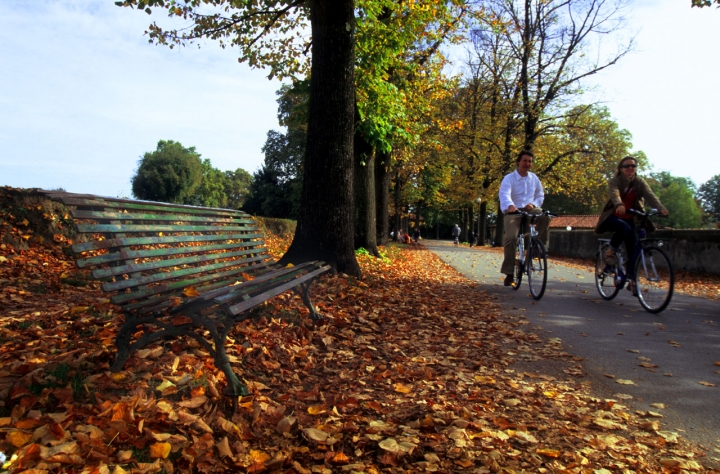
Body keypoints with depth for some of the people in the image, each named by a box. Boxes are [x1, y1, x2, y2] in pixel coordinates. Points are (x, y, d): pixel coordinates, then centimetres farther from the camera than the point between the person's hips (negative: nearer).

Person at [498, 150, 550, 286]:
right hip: (513, 212, -3)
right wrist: (510, 206, -48)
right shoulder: (509, 178, -7)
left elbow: (540, 194, 14)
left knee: (544, 217, -29)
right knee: (511, 237, -22)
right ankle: (509, 273, -13)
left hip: (529, 210, 3)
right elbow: (504, 194, -26)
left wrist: (533, 204, -9)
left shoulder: (534, 178, 8)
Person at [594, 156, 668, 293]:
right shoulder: (615, 181, -12)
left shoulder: (640, 182, -2)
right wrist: (619, 205, -57)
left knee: (634, 248, -6)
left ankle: (631, 280, 5)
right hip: (613, 216, -4)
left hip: (629, 218, 4)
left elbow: (650, 195, -19)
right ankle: (610, 252, -15)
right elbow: (614, 194, -34)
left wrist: (661, 208, -39)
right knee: (624, 228, -37)